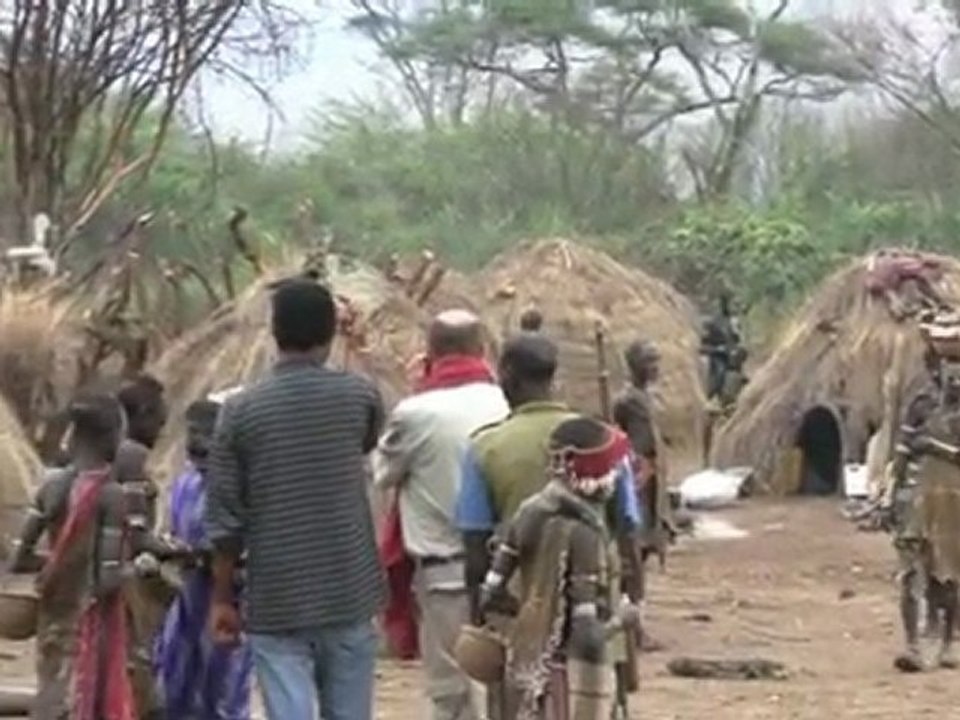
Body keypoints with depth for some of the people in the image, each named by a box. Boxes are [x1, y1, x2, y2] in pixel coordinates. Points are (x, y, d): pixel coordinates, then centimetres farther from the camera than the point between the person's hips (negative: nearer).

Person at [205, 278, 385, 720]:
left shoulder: (241, 410, -5)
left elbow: (223, 517, -4)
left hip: (276, 604, -1)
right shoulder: (359, 397, -3)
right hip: (349, 597, 1)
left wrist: (222, 598, 5)